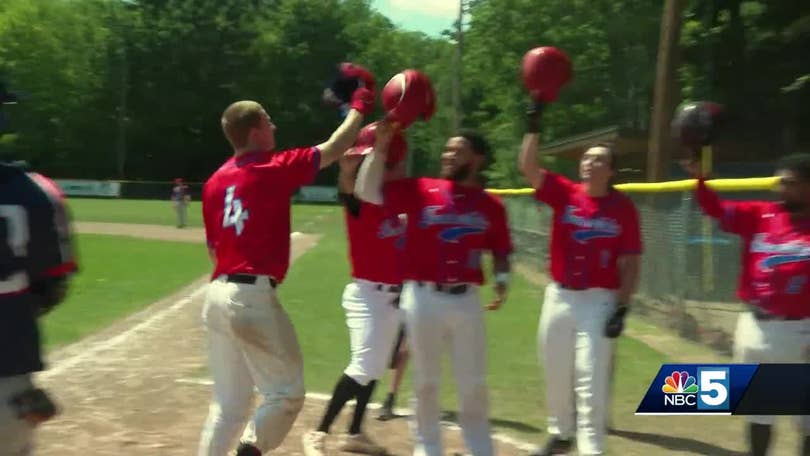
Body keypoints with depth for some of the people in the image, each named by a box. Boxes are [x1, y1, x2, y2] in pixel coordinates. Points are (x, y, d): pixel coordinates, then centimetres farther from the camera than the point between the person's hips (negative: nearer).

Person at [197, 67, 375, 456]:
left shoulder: (214, 182, 12)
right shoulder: (275, 169, -6)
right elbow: (333, 149, 3)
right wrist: (359, 107, 16)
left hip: (217, 295, 7)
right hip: (254, 296, -7)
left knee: (228, 401, 16)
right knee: (286, 392, 3)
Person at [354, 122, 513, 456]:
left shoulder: (491, 206, 3)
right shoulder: (420, 191, -2)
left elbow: (500, 251, 10)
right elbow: (366, 191, -7)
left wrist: (501, 280, -9)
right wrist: (380, 146, -15)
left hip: (466, 300, 1)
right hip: (423, 297, -1)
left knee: (473, 383, 11)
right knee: (426, 380, 11)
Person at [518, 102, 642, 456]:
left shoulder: (623, 208, -5)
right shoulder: (564, 193, 1)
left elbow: (631, 263, -5)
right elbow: (527, 167, -9)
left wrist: (622, 307, -12)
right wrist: (534, 124, -18)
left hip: (600, 300, -3)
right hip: (559, 296, 4)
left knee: (591, 379, -4)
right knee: (555, 374, 15)